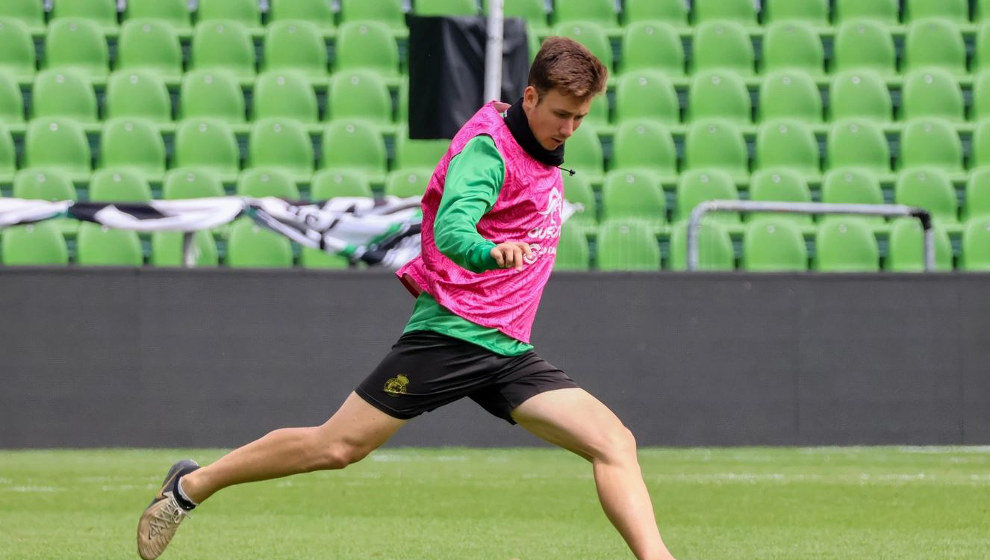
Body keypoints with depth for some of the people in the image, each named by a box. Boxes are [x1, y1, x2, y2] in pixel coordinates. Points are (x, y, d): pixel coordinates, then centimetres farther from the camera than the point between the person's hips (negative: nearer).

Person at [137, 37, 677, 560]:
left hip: (509, 353, 7)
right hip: (449, 334, -7)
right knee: (337, 447, -3)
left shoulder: (545, 159, 14)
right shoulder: (488, 148, -12)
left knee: (615, 443, -10)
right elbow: (450, 228, -31)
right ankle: (191, 486, 15)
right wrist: (490, 252, -50)